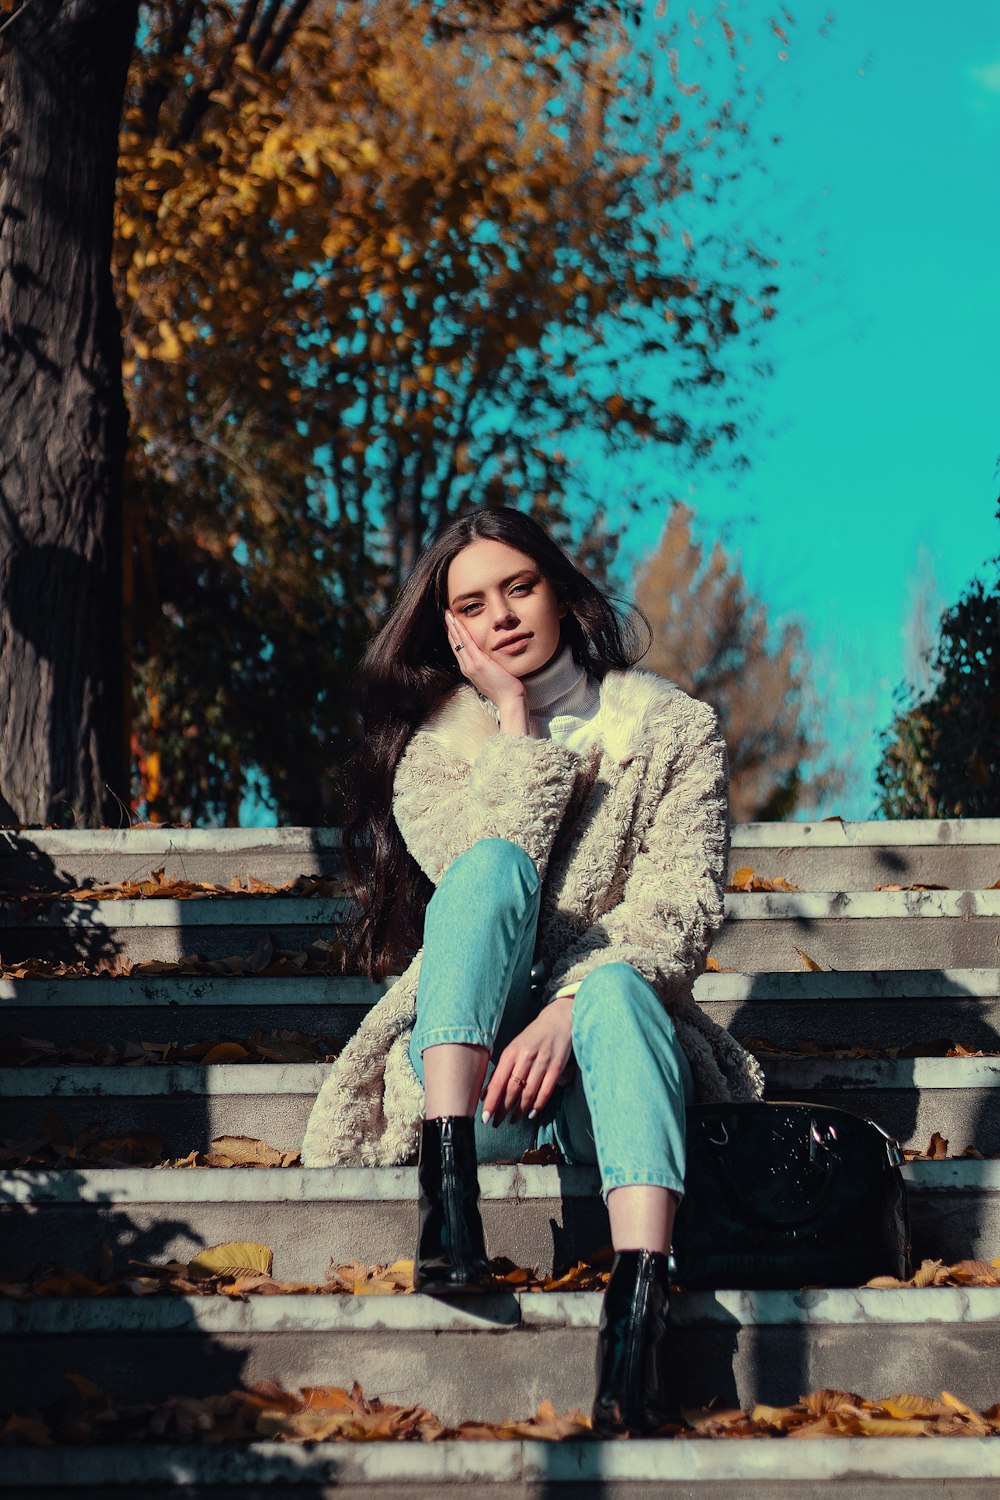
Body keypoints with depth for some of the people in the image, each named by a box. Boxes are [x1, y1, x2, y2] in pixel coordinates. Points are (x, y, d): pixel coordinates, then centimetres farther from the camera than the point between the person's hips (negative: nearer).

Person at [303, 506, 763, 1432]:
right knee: (493, 865, -27)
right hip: (470, 1060, 1)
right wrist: (515, 722, -9)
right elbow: (491, 880, -9)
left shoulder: (674, 730, 9)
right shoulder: (430, 749, 11)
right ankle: (448, 1185, -42)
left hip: (597, 1060, 0)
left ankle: (636, 1321, -56)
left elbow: (683, 907, -7)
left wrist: (568, 1009, -24)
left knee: (614, 986, -37)